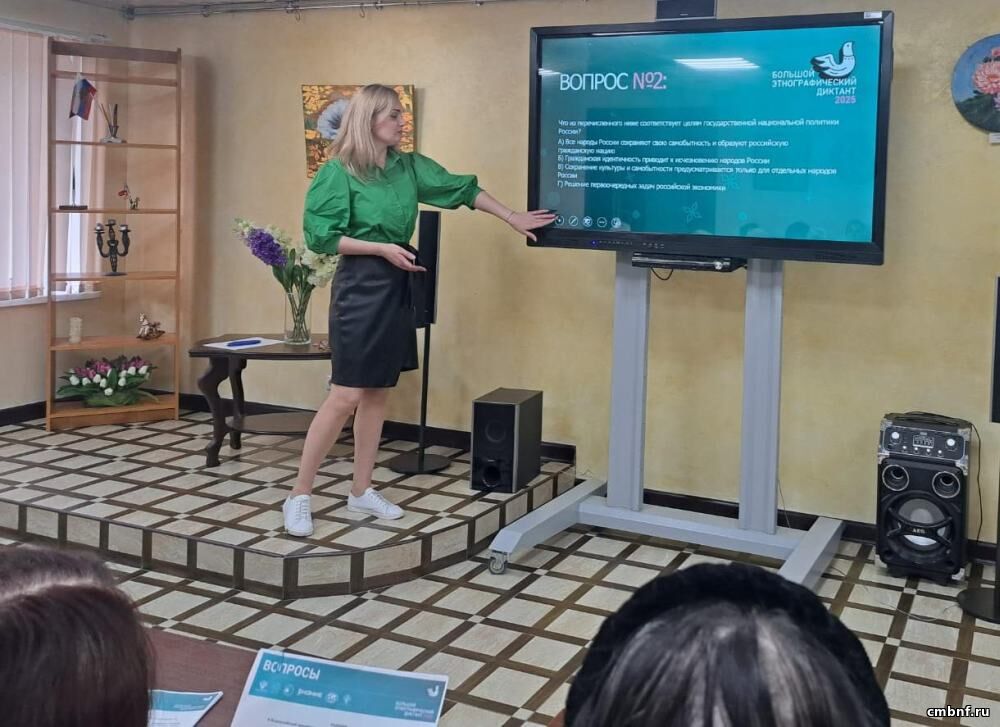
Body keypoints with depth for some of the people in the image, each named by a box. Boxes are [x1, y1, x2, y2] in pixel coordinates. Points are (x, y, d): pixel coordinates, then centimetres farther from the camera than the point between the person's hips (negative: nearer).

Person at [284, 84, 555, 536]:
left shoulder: (410, 167, 8)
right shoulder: (337, 172, -10)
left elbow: (461, 189, 14)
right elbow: (319, 236, -13)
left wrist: (513, 218, 15)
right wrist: (382, 248, -17)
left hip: (397, 288, 7)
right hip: (359, 287, -7)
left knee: (378, 393, 11)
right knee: (346, 395, -9)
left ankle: (361, 491, 22)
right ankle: (298, 496, 2)